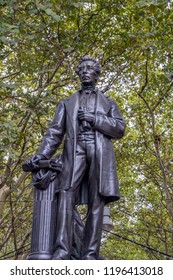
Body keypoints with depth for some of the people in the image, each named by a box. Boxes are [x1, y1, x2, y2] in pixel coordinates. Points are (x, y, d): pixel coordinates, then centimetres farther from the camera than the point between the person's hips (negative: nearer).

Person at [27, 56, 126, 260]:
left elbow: (120, 129, 9)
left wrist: (94, 119, -5)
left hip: (100, 152, 0)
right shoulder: (67, 103, 25)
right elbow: (55, 132, 13)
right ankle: (62, 251, -27)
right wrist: (42, 154, -4)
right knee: (66, 194, -20)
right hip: (75, 150, 0)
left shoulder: (108, 103, 23)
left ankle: (89, 255, -14)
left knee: (96, 202, -10)